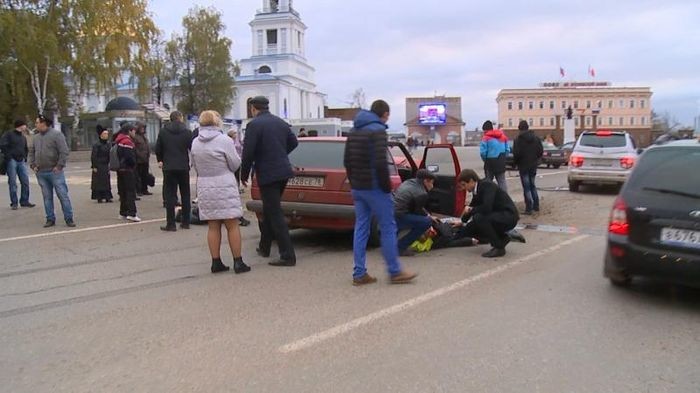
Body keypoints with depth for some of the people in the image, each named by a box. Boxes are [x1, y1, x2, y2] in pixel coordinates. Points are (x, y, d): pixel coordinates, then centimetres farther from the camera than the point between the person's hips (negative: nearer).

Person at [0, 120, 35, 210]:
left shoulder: (23, 137, 18)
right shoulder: (8, 134, -1)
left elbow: (26, 149, 29)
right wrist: (8, 156, -13)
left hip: (21, 162, 6)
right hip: (12, 161, -6)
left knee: (25, 182, 2)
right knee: (12, 183, -3)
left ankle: (24, 201, 10)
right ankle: (14, 203, 0)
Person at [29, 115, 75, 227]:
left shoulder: (56, 134, -6)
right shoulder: (36, 137, 13)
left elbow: (64, 152, -11)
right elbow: (32, 153, 22)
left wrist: (59, 166, -15)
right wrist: (32, 165, 8)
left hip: (55, 172, -6)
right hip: (41, 173, 6)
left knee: (63, 195, -4)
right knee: (47, 197, 9)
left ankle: (69, 218, 1)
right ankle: (50, 219, 16)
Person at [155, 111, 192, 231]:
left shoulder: (163, 132, -1)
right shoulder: (187, 132, -4)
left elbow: (158, 149, 4)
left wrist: (160, 160, 21)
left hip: (169, 167, 0)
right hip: (184, 167, 0)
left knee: (170, 195, 1)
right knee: (185, 194, 11)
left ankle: (171, 224, -2)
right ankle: (186, 222, 15)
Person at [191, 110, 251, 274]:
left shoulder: (195, 143, 5)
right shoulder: (225, 141, -11)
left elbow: (195, 166, 13)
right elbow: (235, 164, -5)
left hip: (204, 188, 5)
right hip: (225, 187, -5)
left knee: (213, 226, 11)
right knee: (232, 225, 3)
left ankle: (216, 262, 14)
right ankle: (238, 262, 6)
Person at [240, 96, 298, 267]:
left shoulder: (254, 125, -12)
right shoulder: (281, 122, 10)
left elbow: (248, 152, -15)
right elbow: (293, 142, 18)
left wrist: (244, 175, -3)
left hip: (267, 174, -8)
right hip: (284, 171, 8)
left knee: (275, 214, -5)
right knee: (269, 210, 22)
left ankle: (288, 256, -6)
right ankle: (264, 247, 34)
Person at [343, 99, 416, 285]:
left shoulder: (354, 131, 14)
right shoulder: (378, 130, -12)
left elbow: (347, 161, 18)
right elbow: (380, 163, -21)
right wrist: (387, 186, -11)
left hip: (357, 188, 8)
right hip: (374, 188, -8)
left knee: (361, 229, 9)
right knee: (388, 228, 1)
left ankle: (359, 274, 11)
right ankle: (395, 272, 8)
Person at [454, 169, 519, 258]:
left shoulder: (487, 185, -21)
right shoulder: (477, 190, 6)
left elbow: (486, 208, -34)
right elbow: (472, 206, 24)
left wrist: (471, 210, -17)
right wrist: (463, 222, 30)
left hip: (509, 216, -9)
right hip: (497, 216, 9)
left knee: (479, 218, -32)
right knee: (467, 229, 2)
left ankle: (499, 247, -16)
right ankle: (502, 238, 14)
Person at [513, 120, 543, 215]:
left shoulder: (518, 140, -14)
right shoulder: (536, 138, 3)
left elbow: (516, 154, -17)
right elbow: (541, 151, 4)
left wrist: (515, 162, 1)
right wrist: (535, 160, 17)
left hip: (523, 166, -5)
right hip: (533, 165, 5)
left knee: (526, 187, -2)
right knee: (532, 185, 19)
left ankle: (529, 209, -3)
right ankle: (536, 206, 22)